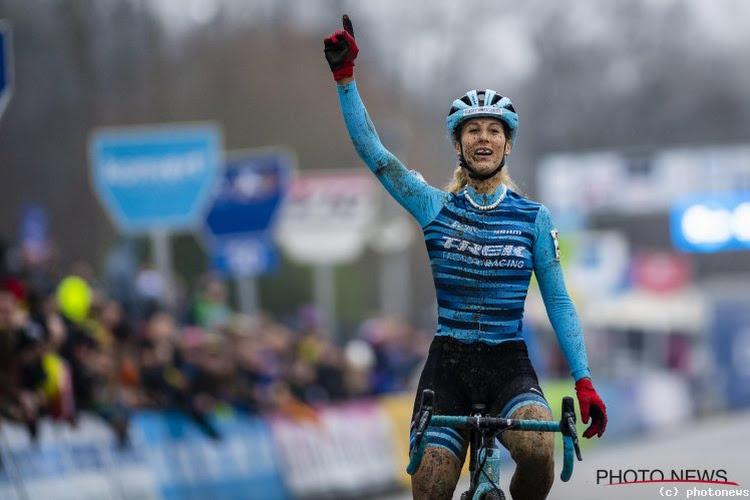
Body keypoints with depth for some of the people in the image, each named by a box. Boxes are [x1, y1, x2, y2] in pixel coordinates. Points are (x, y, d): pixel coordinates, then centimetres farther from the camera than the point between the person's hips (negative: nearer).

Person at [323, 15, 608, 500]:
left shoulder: (534, 218, 4)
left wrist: (585, 383, -2)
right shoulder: (436, 207, 5)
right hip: (448, 364, 1)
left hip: (509, 365, -1)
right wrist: (345, 76, -13)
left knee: (537, 451, -31)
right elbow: (371, 149, -3)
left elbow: (559, 302, 6)